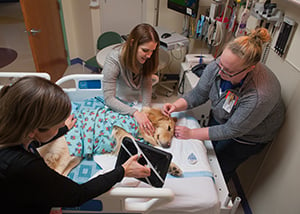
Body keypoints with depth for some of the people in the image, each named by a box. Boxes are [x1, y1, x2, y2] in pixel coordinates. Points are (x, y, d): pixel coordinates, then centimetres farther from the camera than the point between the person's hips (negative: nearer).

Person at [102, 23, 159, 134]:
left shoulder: (146, 58, -17)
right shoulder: (113, 60, -31)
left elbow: (147, 84, -8)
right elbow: (109, 99, -34)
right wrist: (135, 112, -45)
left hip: (137, 102, 4)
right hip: (118, 103, -4)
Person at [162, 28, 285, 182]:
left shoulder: (260, 96, -42)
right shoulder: (217, 66, -27)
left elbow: (232, 130, -32)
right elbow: (198, 94, -14)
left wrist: (191, 134, -30)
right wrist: (176, 106, -31)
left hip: (249, 135, -5)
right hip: (219, 118, 5)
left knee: (220, 168, 9)